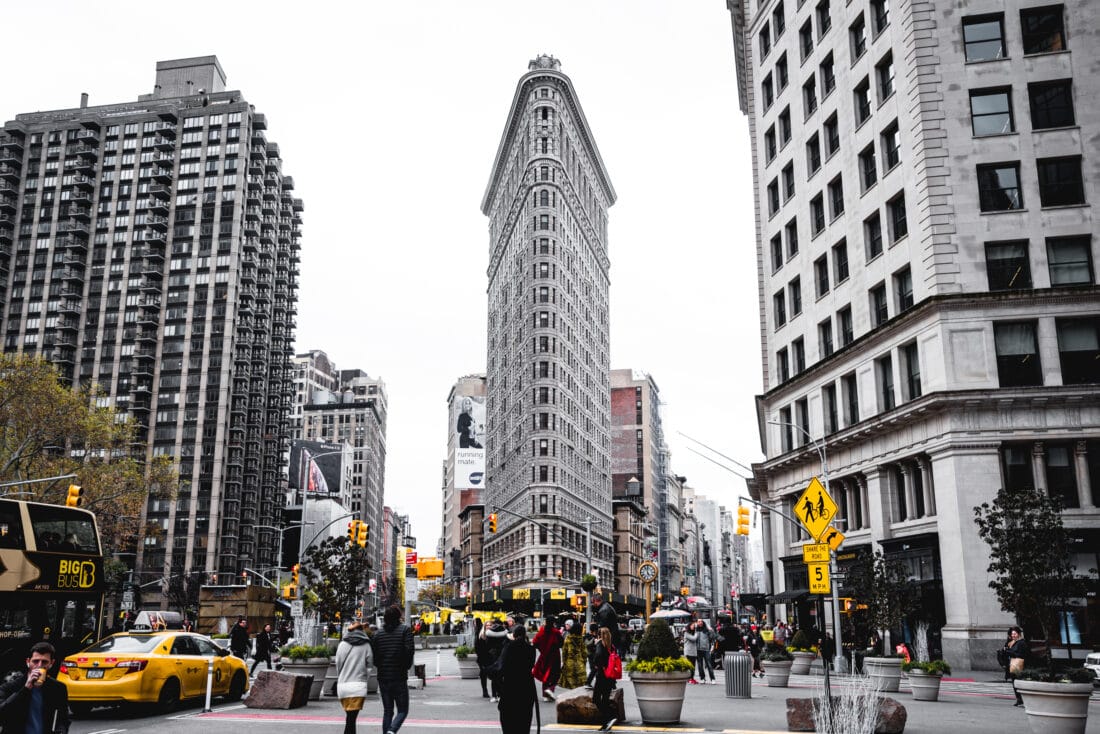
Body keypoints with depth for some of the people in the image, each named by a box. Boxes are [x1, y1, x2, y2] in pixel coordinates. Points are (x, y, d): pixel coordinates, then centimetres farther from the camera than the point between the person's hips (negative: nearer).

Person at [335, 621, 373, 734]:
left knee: (350, 718, 12)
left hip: (342, 685, 2)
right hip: (358, 685, -2)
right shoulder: (366, 645, 2)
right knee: (351, 720, -5)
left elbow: (338, 664, 5)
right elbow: (369, 665, 2)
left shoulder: (342, 644, 5)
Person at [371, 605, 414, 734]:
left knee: (387, 711, 15)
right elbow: (409, 651, -15)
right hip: (399, 677, -4)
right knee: (402, 710, 4)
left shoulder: (378, 634, 7)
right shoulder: (405, 630, -5)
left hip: (383, 678, 4)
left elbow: (373, 657, 4)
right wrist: (407, 665, 3)